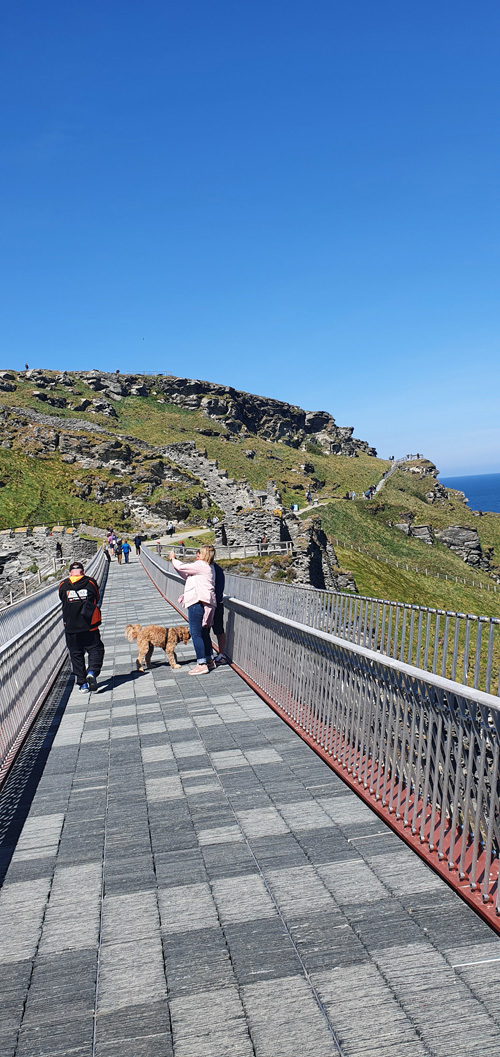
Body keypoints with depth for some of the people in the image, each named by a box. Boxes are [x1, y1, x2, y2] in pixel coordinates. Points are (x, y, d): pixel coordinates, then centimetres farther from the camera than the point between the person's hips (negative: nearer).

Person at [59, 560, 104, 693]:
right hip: (89, 627, -1)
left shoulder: (63, 586, 1)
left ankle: (82, 684, 7)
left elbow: (64, 602, 12)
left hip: (71, 628, 1)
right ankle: (92, 672, -13)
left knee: (76, 654, 10)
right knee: (95, 649, 11)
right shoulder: (91, 583, -1)